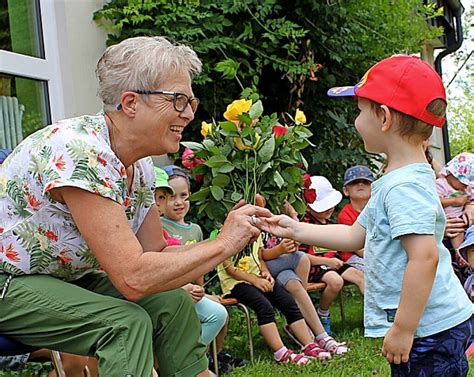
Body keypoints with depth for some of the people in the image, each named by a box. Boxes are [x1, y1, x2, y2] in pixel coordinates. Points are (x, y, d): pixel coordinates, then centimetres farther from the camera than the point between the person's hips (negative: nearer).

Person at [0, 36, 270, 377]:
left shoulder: (140, 166, -1)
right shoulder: (80, 152, -30)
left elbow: (156, 254, 5)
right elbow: (133, 278, -32)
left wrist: (234, 236, -10)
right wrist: (222, 245, -22)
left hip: (66, 277, 9)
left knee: (172, 302, -4)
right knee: (126, 321, -25)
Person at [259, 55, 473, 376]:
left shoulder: (403, 186, -20)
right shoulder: (398, 179, 14)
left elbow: (424, 256, -29)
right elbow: (355, 236, 21)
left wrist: (403, 329, -24)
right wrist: (295, 230, 20)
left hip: (430, 331, -10)